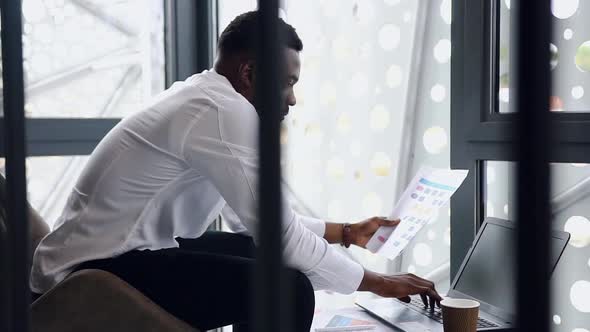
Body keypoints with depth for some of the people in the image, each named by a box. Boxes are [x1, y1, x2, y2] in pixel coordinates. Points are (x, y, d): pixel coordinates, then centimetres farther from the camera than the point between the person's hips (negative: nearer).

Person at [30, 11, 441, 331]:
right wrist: (378, 282, -8)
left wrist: (346, 232, 22)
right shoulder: (224, 110, -19)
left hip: (114, 253, 11)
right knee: (288, 291, -20)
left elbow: (258, 218, 18)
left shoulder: (204, 98, 12)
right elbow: (283, 238, -21)